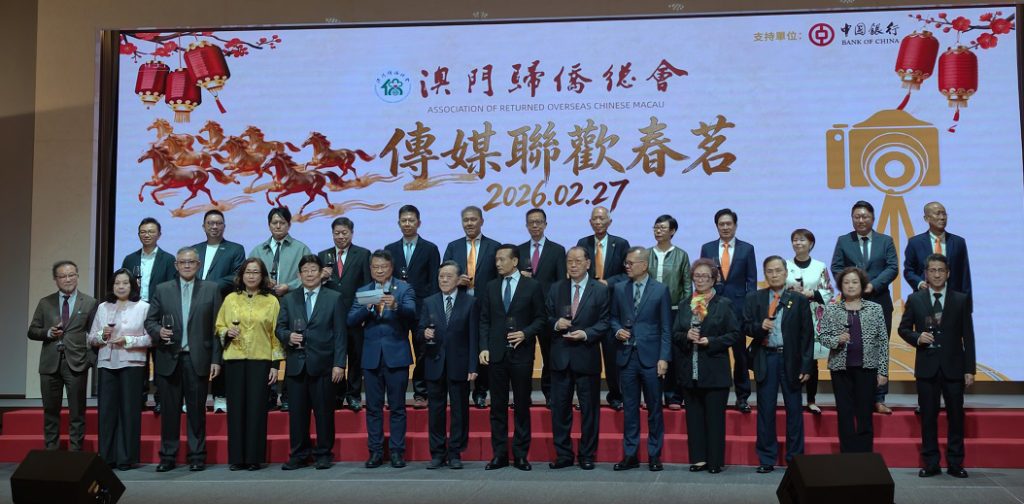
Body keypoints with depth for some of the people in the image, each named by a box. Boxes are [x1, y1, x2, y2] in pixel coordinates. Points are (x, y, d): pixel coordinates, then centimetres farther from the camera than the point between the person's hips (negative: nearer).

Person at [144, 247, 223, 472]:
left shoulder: (211, 289, 6)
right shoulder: (162, 290, 11)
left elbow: (217, 327, 3)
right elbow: (150, 321, 10)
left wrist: (216, 359, -3)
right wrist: (158, 331, -13)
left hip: (197, 359, -1)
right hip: (168, 359, 1)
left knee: (196, 410, 2)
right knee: (169, 410, 4)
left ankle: (197, 456, 9)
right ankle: (167, 456, 13)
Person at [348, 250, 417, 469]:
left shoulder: (404, 289, 2)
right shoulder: (362, 292, 10)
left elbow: (411, 314, -15)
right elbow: (351, 320, -2)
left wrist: (395, 305, -34)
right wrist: (369, 307, -19)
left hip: (396, 354, -2)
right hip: (371, 356, 3)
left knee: (397, 407, 2)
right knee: (373, 407, 6)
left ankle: (397, 451, 8)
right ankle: (375, 451, 13)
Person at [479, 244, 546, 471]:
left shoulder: (532, 286, 2)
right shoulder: (490, 287, 10)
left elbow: (541, 317, 3)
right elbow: (484, 320, 9)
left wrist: (525, 333, -13)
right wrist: (484, 348, -1)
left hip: (522, 352, -2)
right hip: (496, 353, 2)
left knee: (522, 405, 3)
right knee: (498, 406, 4)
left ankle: (520, 455, 10)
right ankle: (499, 454, 10)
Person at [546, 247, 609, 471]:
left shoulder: (600, 290, 1)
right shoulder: (556, 288, 10)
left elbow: (604, 323, -2)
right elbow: (547, 318, 11)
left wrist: (586, 334, -16)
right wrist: (556, 324, -10)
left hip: (587, 355, -2)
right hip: (560, 356, 2)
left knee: (589, 408, 4)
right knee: (559, 407, 6)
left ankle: (587, 455, 15)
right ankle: (563, 454, 15)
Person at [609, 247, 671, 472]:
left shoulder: (660, 290, 0)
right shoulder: (619, 289, 8)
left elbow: (666, 328, -1)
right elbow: (613, 317, 17)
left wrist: (664, 358, -7)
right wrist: (617, 330, -5)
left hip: (650, 357, -3)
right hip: (627, 356, 3)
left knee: (654, 408, 3)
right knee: (630, 408, 7)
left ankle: (654, 455, 12)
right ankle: (630, 455, 14)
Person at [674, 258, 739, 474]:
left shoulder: (724, 304, 1)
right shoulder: (684, 305, 13)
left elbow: (734, 334, -3)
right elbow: (674, 335, 11)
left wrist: (711, 341, -14)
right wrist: (686, 336, -10)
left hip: (715, 372, -4)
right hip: (690, 371, 4)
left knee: (715, 416, 0)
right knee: (694, 416, 6)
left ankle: (715, 461, 6)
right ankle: (698, 458, 13)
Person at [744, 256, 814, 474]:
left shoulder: (799, 300, 3)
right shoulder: (754, 298, 7)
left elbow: (807, 334, 1)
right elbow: (746, 326, 7)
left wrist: (806, 366, -4)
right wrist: (760, 326, -16)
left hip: (791, 359, -1)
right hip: (765, 359, 1)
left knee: (794, 410, 4)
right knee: (765, 409, 4)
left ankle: (795, 458, 14)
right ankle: (767, 459, 12)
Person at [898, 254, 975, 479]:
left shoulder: (961, 300, 4)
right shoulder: (915, 300, 5)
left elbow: (968, 337, 3)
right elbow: (903, 329, 11)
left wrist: (970, 369, -2)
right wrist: (917, 338, -12)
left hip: (953, 367, 0)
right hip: (926, 367, 0)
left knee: (956, 416, 4)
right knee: (928, 417, 4)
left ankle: (955, 463, 13)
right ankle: (931, 463, 12)